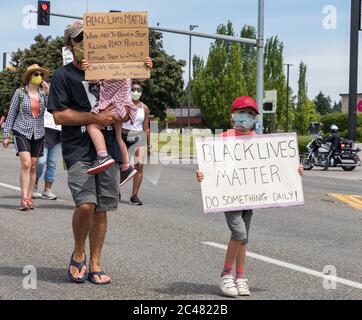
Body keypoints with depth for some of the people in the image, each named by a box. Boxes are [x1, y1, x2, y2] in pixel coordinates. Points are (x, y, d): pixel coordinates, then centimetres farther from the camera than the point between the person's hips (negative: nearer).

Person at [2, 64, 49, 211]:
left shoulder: (43, 93, 5)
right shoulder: (20, 93, -1)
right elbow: (11, 114, 3)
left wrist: (48, 93, -13)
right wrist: (6, 135, 1)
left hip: (38, 134, 3)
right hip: (22, 132, -3)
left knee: (33, 166, 5)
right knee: (26, 164, -16)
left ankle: (29, 198, 12)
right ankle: (24, 199, -17)